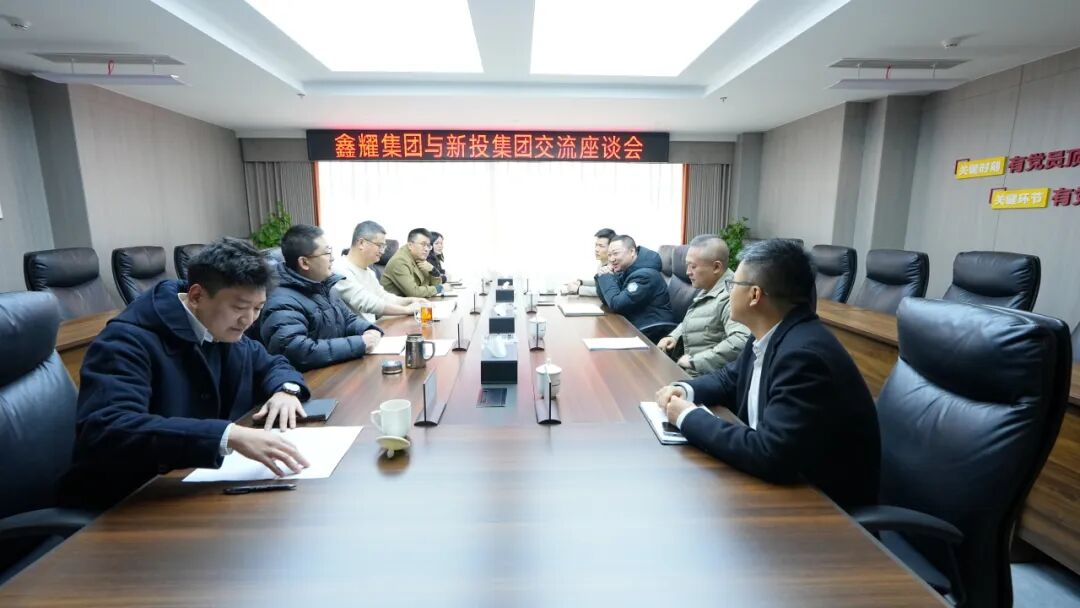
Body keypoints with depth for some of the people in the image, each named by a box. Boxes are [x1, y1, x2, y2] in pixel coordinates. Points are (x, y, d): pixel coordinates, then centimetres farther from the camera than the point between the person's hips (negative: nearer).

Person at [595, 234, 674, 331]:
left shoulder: (645, 275, -19)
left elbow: (616, 305, -22)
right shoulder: (624, 272, 7)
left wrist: (605, 276, -12)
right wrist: (602, 276, -5)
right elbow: (607, 300, 10)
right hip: (633, 327, 8)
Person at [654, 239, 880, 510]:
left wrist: (689, 416, -23)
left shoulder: (804, 355, -30)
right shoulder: (772, 335, -2)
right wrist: (686, 391, -6)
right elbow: (730, 378, 13)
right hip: (786, 478, 7)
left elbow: (770, 456, -35)